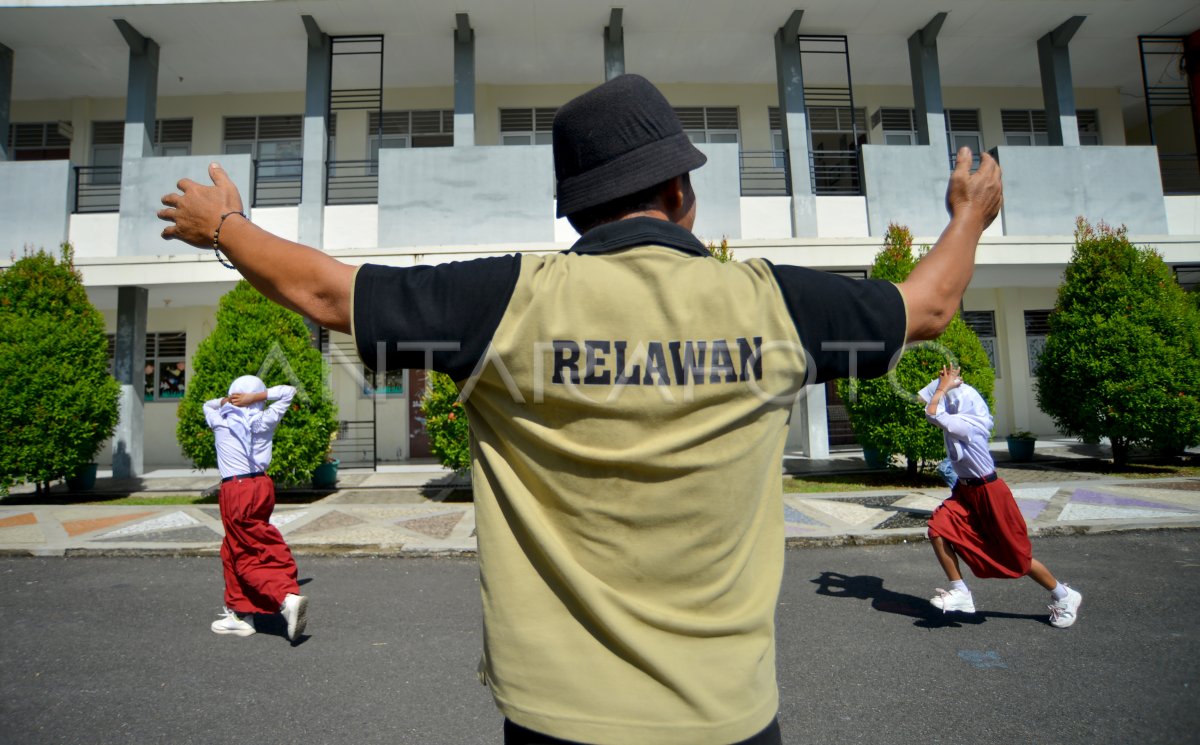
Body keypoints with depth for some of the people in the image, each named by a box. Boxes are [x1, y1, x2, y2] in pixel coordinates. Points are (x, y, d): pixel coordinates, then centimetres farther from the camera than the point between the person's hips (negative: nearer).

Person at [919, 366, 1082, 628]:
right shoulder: (956, 419, -1)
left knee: (1017, 555, 5)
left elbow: (932, 413, -37)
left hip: (988, 492, -8)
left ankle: (1064, 596, 30)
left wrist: (944, 386, -23)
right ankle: (960, 592, 1)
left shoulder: (971, 424, -27)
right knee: (937, 529, -12)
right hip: (965, 491, 8)